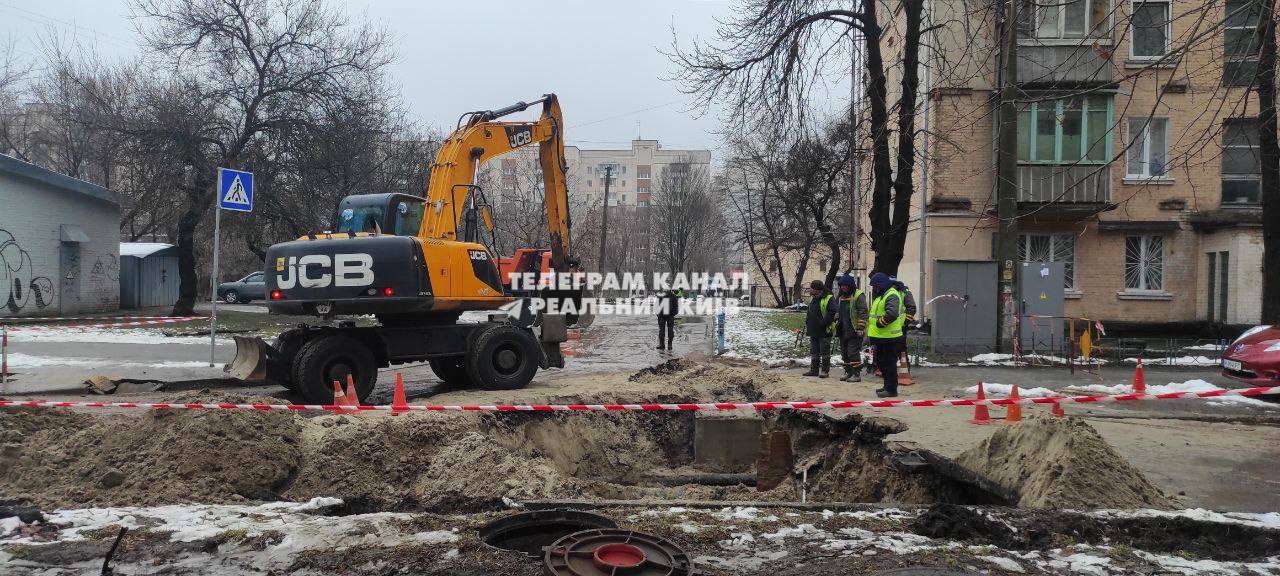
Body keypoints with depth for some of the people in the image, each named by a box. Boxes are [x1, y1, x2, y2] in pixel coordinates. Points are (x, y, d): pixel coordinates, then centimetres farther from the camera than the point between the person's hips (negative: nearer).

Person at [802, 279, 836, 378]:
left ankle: (825, 371, 2)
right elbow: (809, 314, 26)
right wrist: (807, 322, 12)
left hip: (824, 331, -8)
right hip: (813, 331, 9)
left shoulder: (828, 299, -11)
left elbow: (832, 312, -21)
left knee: (824, 351, -3)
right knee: (814, 351, 12)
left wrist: (823, 323, -22)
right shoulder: (813, 300, 16)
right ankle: (814, 370, 19)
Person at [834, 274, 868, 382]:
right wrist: (837, 322, 23)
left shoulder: (858, 296, -10)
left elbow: (863, 313, -15)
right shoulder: (842, 297, 18)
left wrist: (860, 328, -19)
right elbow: (838, 312, 29)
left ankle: (857, 374, -5)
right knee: (845, 353, 13)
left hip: (854, 331, -9)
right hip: (843, 331, 9)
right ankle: (848, 372, 21)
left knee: (853, 353, -9)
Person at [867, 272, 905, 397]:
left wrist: (880, 322, -21)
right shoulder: (881, 295, 19)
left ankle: (891, 389, 1)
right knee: (881, 362, 18)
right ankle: (888, 386, 29)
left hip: (889, 337, -11)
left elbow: (892, 313, -31)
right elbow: (876, 313, 29)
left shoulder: (892, 295, -16)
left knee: (889, 363, -4)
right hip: (881, 336, 11)